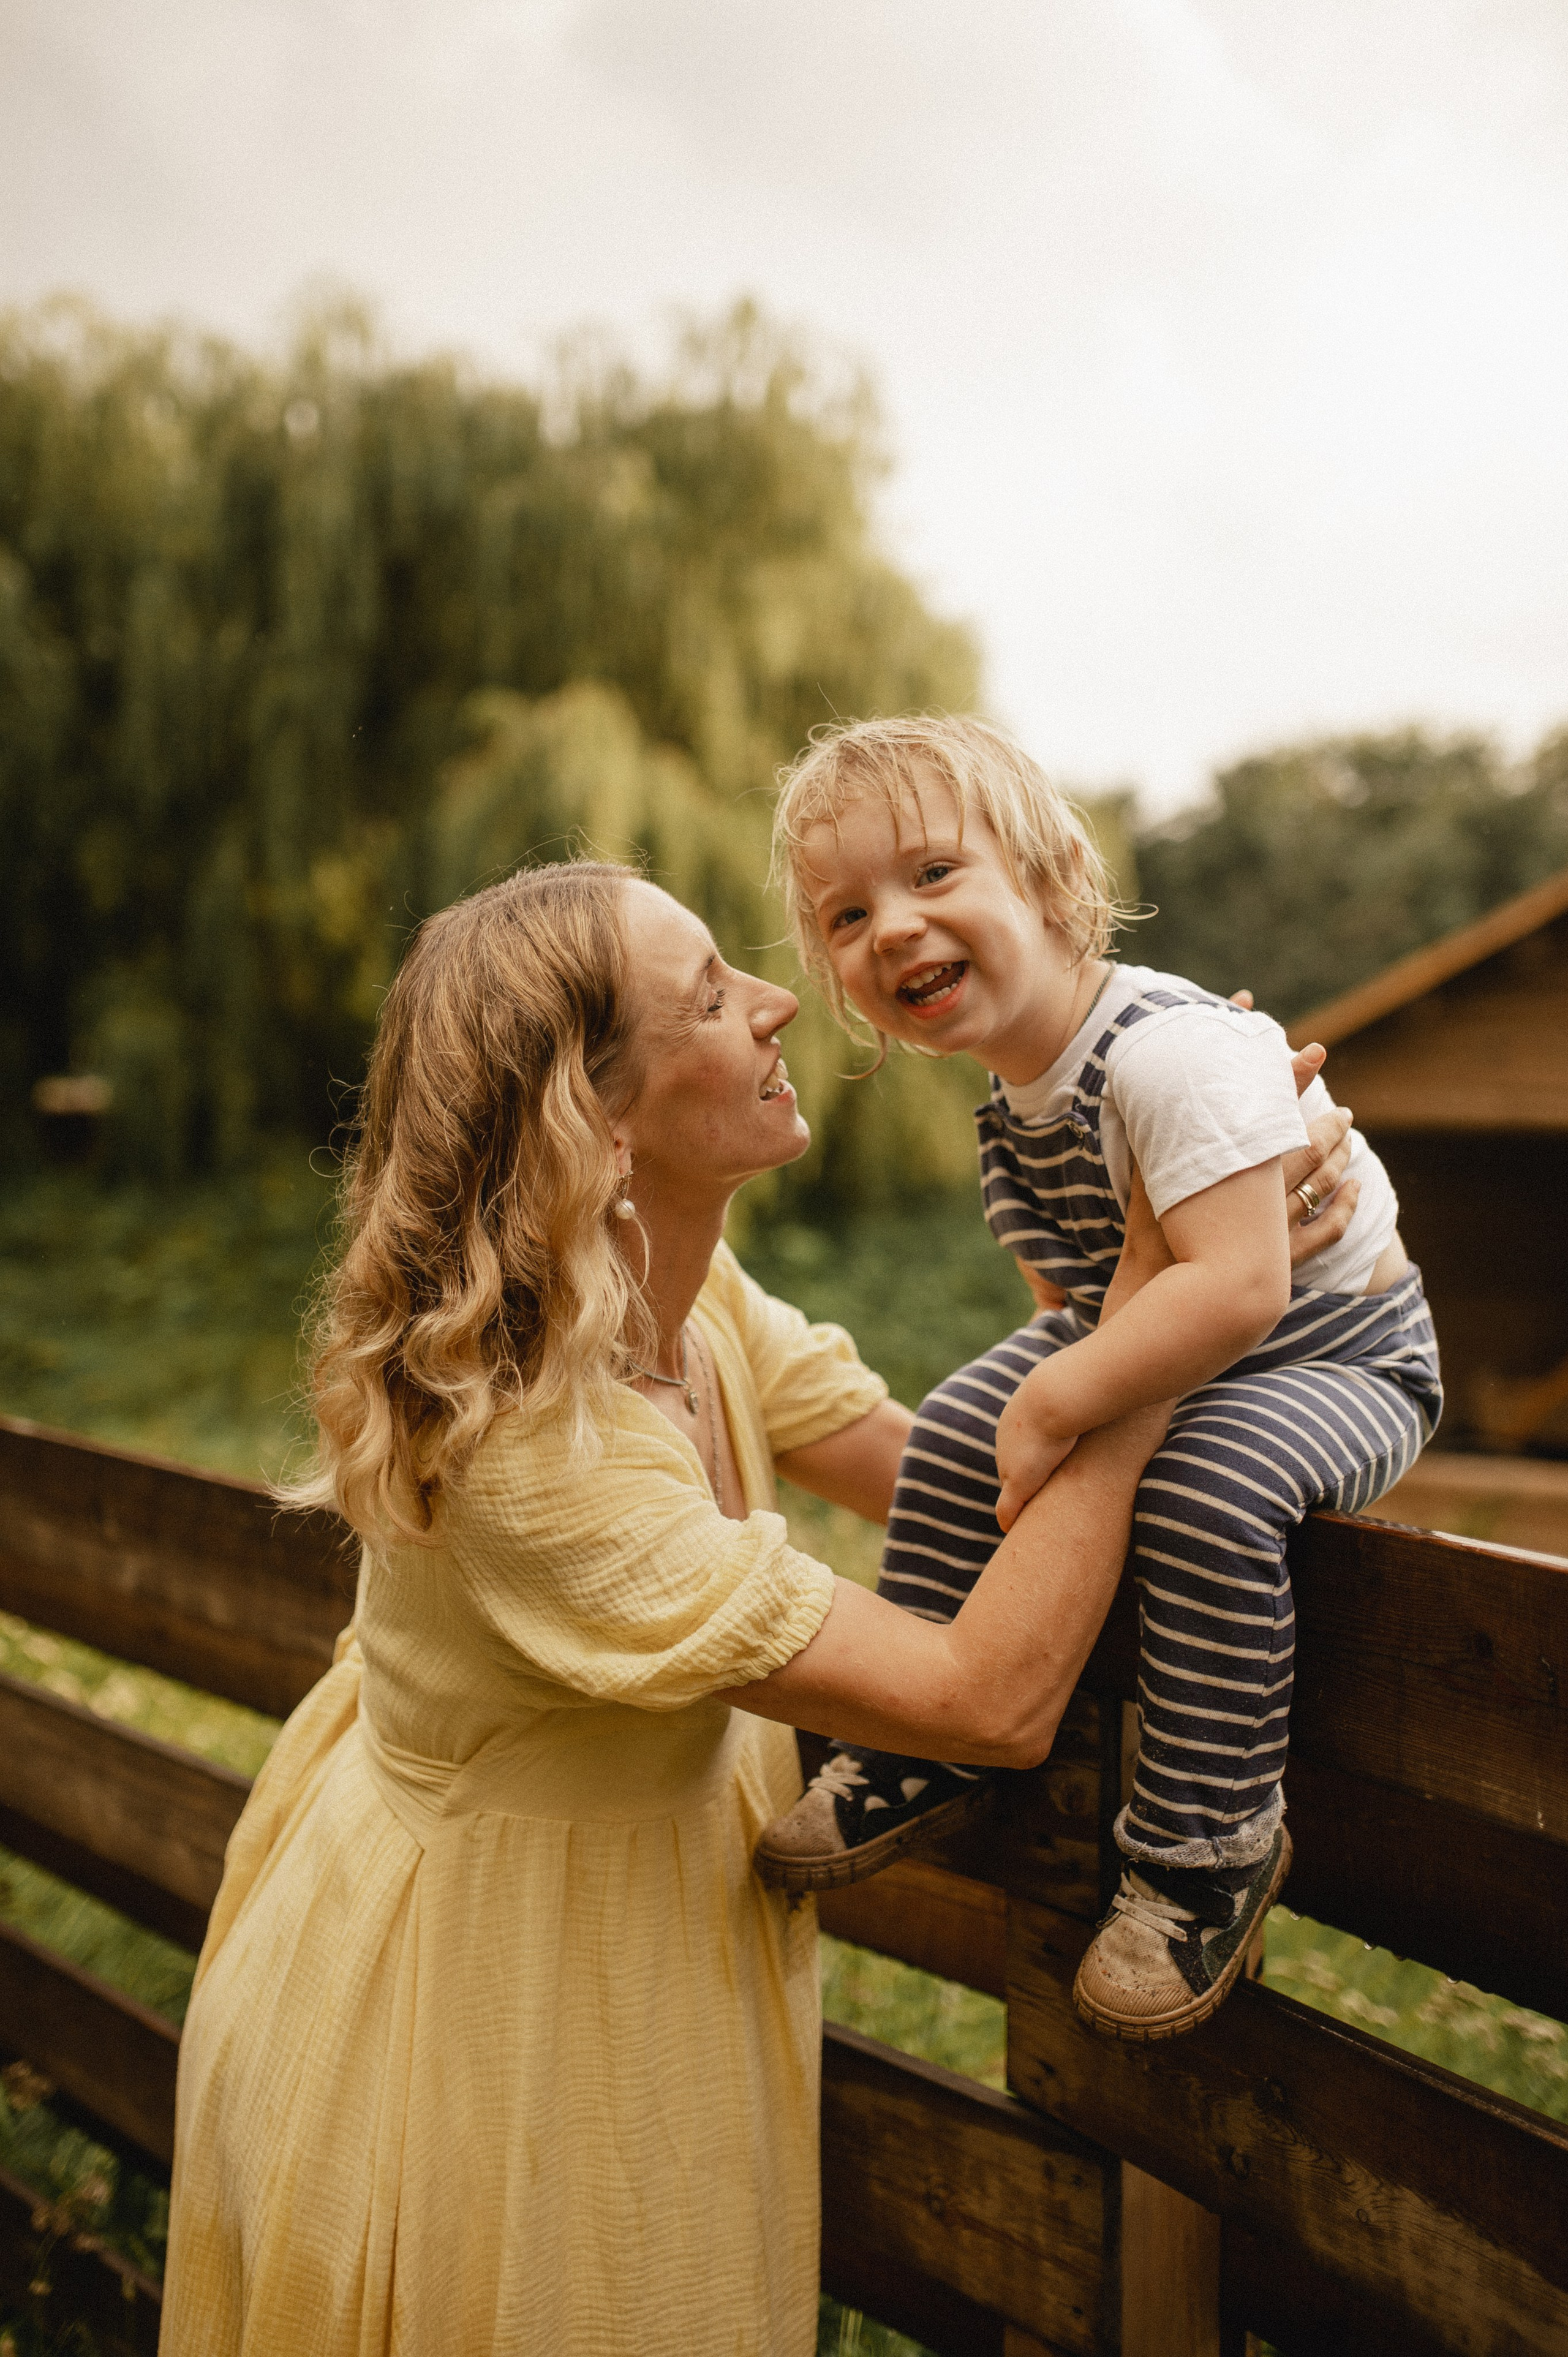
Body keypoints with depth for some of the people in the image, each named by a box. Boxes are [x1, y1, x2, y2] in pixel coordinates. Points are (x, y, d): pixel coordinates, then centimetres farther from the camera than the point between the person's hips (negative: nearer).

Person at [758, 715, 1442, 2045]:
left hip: (1341, 1352, -8)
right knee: (962, 1428, -3)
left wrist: (1064, 1405, -33)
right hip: (1148, 1345, 8)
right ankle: (921, 1755, 12)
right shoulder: (1009, 1107, -2)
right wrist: (1038, 1387, -9)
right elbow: (1081, 1291, 9)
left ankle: (1209, 1847, -15)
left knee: (1205, 1487, -34)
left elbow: (1240, 1288, -39)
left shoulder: (1175, 1050, -31)